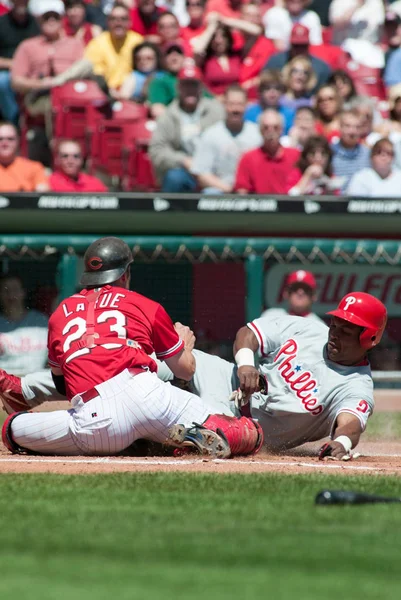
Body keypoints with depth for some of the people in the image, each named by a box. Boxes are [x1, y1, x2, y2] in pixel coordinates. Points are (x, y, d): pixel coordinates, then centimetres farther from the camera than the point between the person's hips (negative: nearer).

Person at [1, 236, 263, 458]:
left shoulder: (60, 312, 25)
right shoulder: (146, 306, 19)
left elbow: (60, 382, 33)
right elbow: (186, 370, 24)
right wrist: (185, 341, 47)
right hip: (143, 394, -1)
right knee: (251, 434, 4)